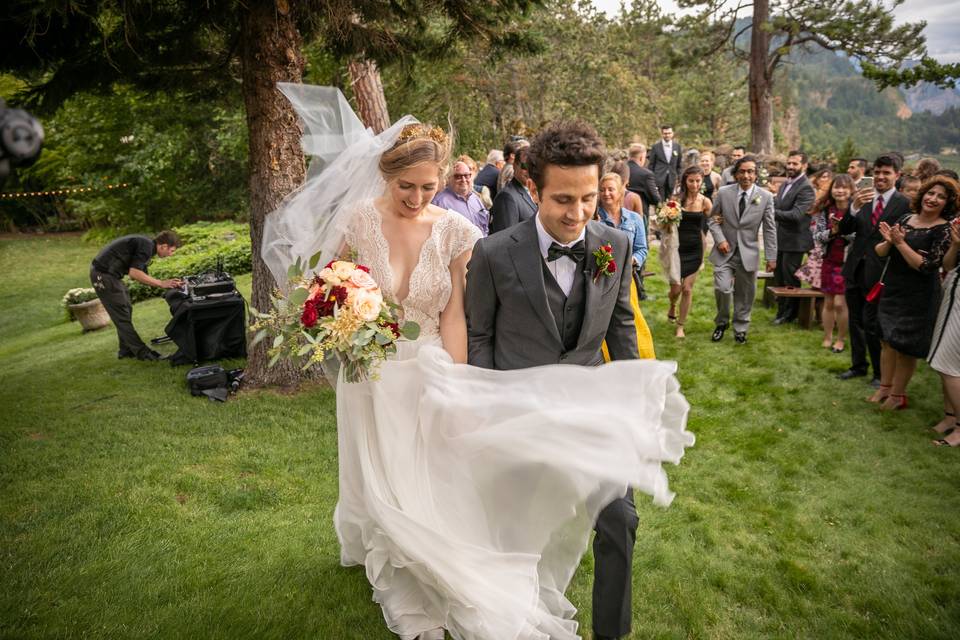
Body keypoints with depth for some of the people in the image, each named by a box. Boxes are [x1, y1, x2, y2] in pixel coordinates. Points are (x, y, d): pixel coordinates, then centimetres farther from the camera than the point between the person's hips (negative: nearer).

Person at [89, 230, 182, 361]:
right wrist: (161, 284, -17)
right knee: (122, 315, -5)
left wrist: (166, 283, 7)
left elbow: (142, 275, 16)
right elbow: (134, 273, -25)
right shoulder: (146, 246, -18)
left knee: (126, 310, 16)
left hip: (109, 273, 10)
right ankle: (141, 352, -1)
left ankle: (126, 350, 25)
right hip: (103, 275, -10)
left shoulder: (147, 245, 12)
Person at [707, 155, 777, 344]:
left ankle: (740, 329, 27)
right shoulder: (724, 193, -2)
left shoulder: (766, 197, -2)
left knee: (745, 294, 8)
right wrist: (720, 239, -9)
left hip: (748, 253, 1)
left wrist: (771, 257, 0)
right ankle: (722, 322, 13)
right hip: (725, 251, -1)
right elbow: (713, 219, 7)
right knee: (722, 288, -14)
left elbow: (770, 229, 1)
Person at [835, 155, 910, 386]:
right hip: (855, 269, 5)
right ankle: (858, 365, 31)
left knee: (872, 324, 0)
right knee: (855, 321, 15)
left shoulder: (904, 204, -8)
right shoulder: (861, 197, 3)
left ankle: (881, 373, 17)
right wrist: (854, 207, -20)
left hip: (879, 272, -5)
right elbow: (844, 230, -5)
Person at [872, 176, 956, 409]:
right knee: (887, 341, 14)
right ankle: (884, 387, 29)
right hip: (891, 291, 5)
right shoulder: (905, 220, 3)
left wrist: (900, 242, -21)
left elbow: (927, 266, -22)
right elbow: (880, 252, 3)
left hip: (918, 298, -5)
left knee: (905, 347, 7)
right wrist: (888, 241, -18)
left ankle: (898, 395, 22)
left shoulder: (944, 230, -14)